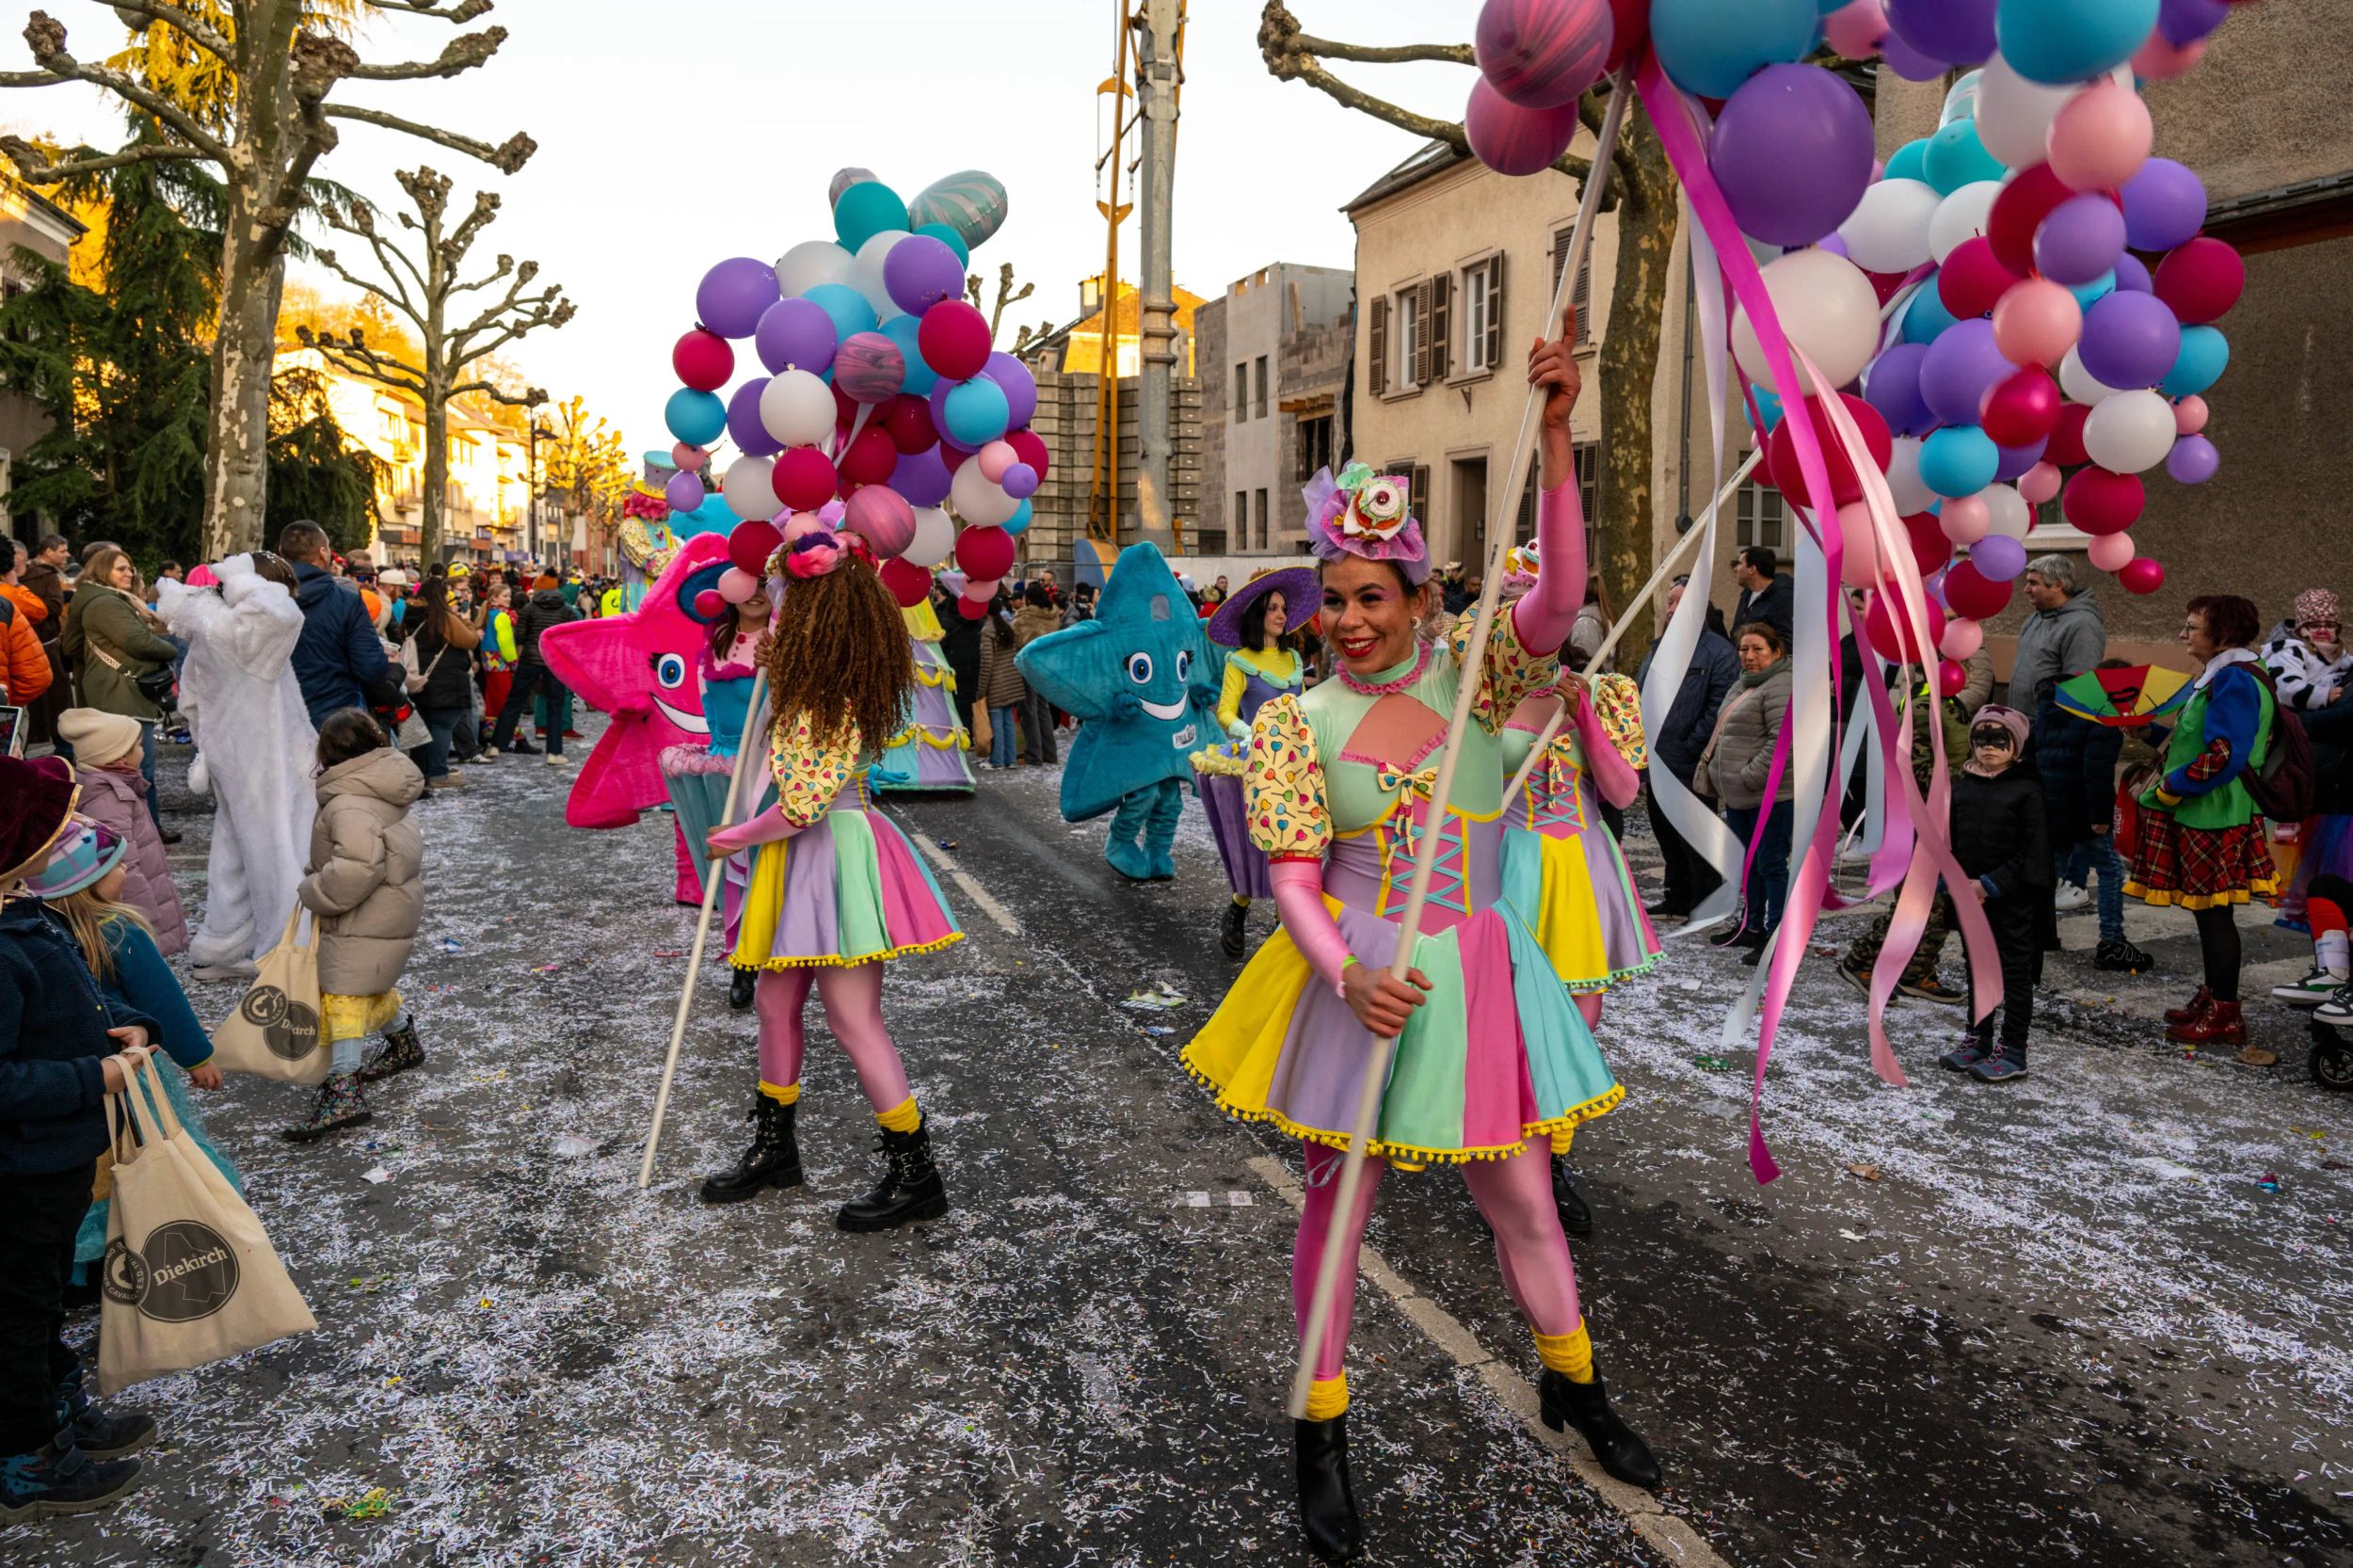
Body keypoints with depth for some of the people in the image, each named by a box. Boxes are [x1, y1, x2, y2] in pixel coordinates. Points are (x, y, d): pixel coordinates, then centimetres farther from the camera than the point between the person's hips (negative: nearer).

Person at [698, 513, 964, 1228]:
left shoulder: (834, 702, -19)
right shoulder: (820, 686, 9)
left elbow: (803, 804, -22)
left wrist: (743, 837, -5)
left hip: (833, 855, -10)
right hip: (801, 859, 10)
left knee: (853, 1019, -5)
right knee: (774, 1000, 16)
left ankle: (915, 1174, 5)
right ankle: (774, 1147, 32)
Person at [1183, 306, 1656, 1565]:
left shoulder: (1472, 675, -2)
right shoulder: (1299, 722, -6)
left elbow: (1560, 593, -20)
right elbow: (1295, 882, -9)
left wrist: (1555, 436, -29)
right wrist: (1350, 977, -26)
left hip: (1477, 971, 2)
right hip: (1355, 977, -1)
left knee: (1521, 1197, 16)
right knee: (1338, 1202, 9)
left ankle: (1572, 1388, 42)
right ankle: (1321, 1433, 30)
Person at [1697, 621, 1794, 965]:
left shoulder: (1781, 687, -14)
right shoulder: (1743, 684, 18)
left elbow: (1782, 740, -23)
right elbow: (1725, 732, 26)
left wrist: (1749, 777, -21)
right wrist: (1720, 775, 16)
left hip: (1770, 795, -10)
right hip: (1738, 795, 10)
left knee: (1771, 863, -5)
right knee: (1748, 861, 18)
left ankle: (1778, 939, 2)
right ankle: (1752, 927, 30)